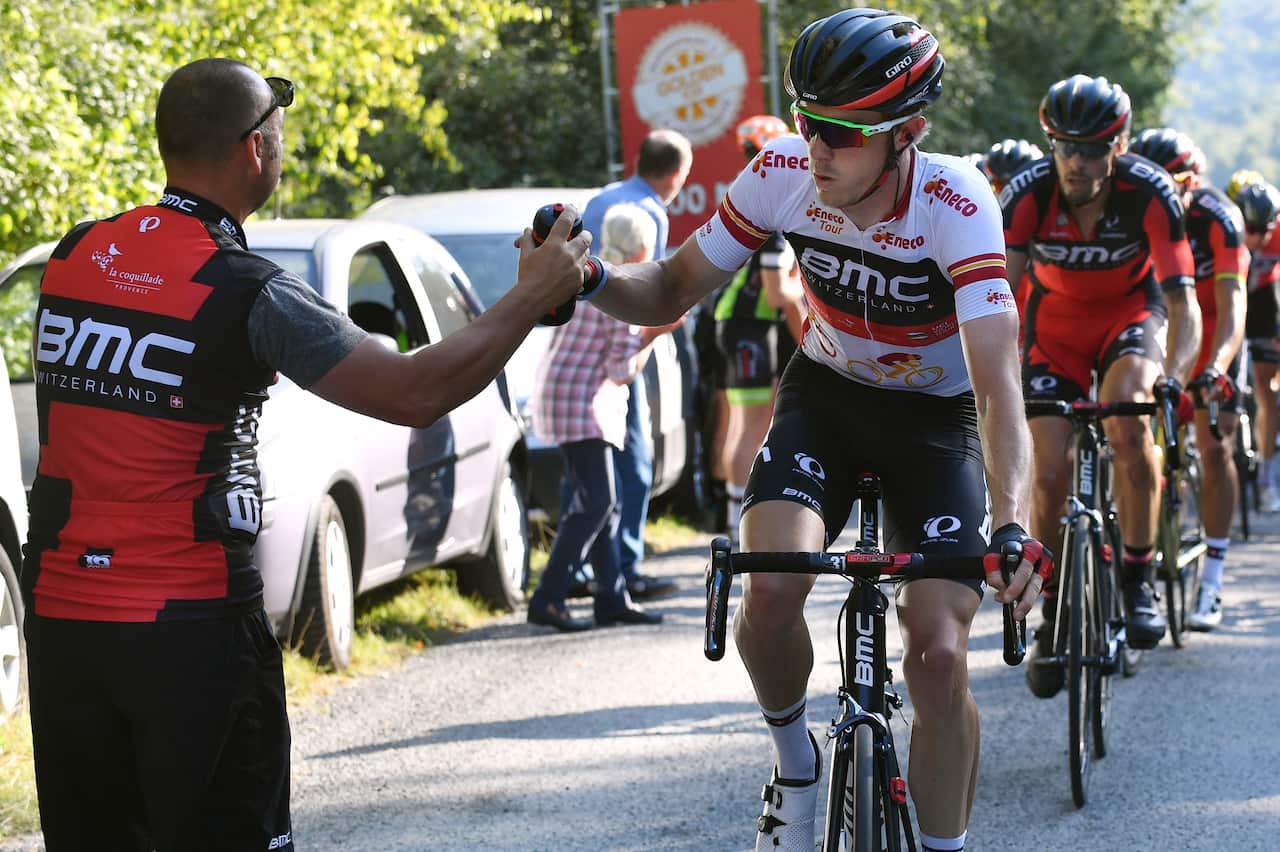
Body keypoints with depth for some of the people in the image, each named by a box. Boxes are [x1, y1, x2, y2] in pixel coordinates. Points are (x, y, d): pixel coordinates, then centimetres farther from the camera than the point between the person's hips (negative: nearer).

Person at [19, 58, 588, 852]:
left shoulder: (74, 255, 5)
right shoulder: (249, 291, -13)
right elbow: (416, 392, -14)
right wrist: (536, 296, -2)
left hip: (57, 612, 6)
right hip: (189, 622, -5)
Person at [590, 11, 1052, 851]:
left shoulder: (955, 205, -30)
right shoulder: (783, 175, -20)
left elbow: (999, 384, -39)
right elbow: (672, 291, -9)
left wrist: (1012, 523, -53)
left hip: (934, 413, -2)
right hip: (825, 393, 2)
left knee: (939, 650, -16)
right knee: (771, 590, -25)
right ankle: (795, 763, 5)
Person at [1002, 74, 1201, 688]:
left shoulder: (1150, 193, -29)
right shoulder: (1028, 193, -27)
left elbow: (1183, 302, -31)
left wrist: (1174, 375, -49)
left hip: (1132, 312, -1)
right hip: (1056, 320, 1)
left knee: (1128, 422, -31)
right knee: (1051, 473, -9)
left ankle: (1138, 579, -14)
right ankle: (1052, 619, 12)